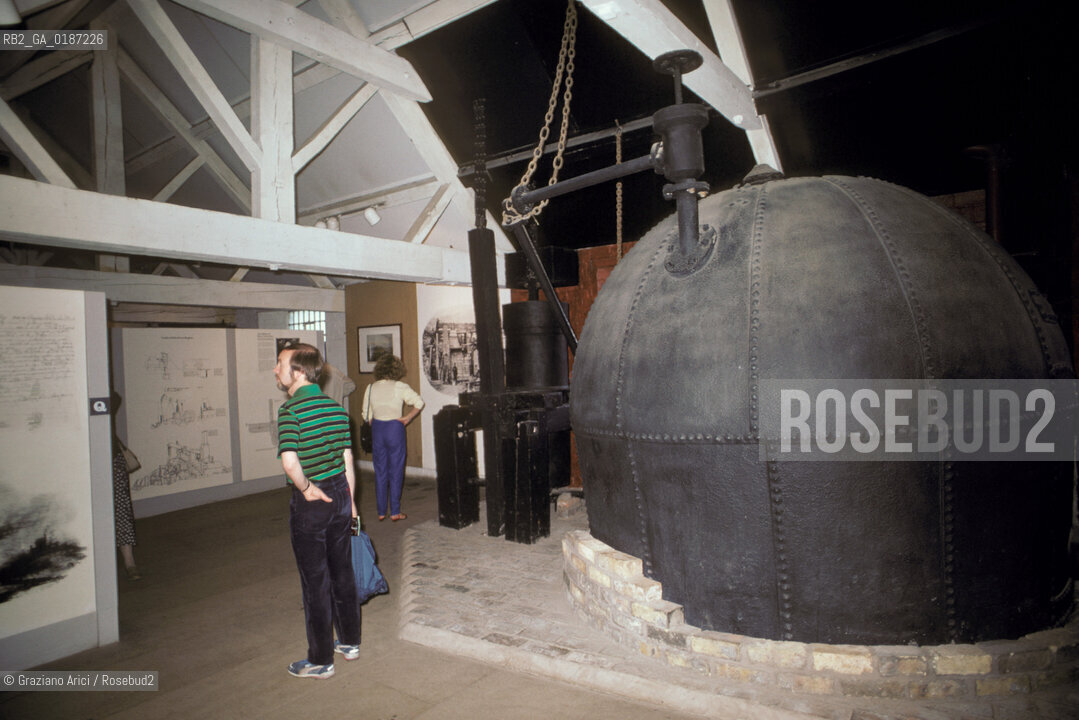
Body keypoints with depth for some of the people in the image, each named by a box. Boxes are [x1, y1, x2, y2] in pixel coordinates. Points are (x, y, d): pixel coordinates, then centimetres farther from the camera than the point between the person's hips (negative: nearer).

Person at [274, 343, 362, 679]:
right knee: (342, 572, 18)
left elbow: (289, 461, -30)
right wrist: (349, 501, 15)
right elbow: (348, 460, 8)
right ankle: (350, 642, 33)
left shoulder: (290, 409, -16)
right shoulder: (336, 406, 5)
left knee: (315, 581, 6)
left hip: (310, 502, -6)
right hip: (340, 494, 6)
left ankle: (320, 661, 19)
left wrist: (307, 489, -14)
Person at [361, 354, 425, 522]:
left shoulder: (371, 388, 2)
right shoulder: (400, 387, -9)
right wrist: (407, 418, -7)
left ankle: (381, 512, 18)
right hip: (395, 428, -3)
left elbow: (367, 415, 5)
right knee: (396, 471, 5)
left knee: (380, 472, 12)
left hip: (377, 429, 4)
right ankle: (395, 512, 9)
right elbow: (419, 403, -15)